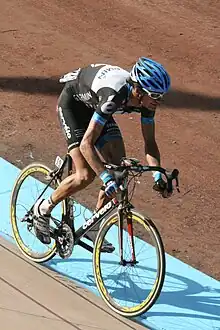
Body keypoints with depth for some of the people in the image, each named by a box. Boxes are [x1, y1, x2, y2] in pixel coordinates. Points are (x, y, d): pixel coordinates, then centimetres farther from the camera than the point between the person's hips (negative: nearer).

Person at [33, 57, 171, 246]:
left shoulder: (146, 98, -22)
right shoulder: (113, 95, -42)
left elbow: (150, 142, -12)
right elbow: (86, 145, -43)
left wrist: (158, 174, -27)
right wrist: (107, 179, -51)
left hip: (94, 106, 7)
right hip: (72, 103, -7)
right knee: (86, 175, -17)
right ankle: (44, 209, 7)